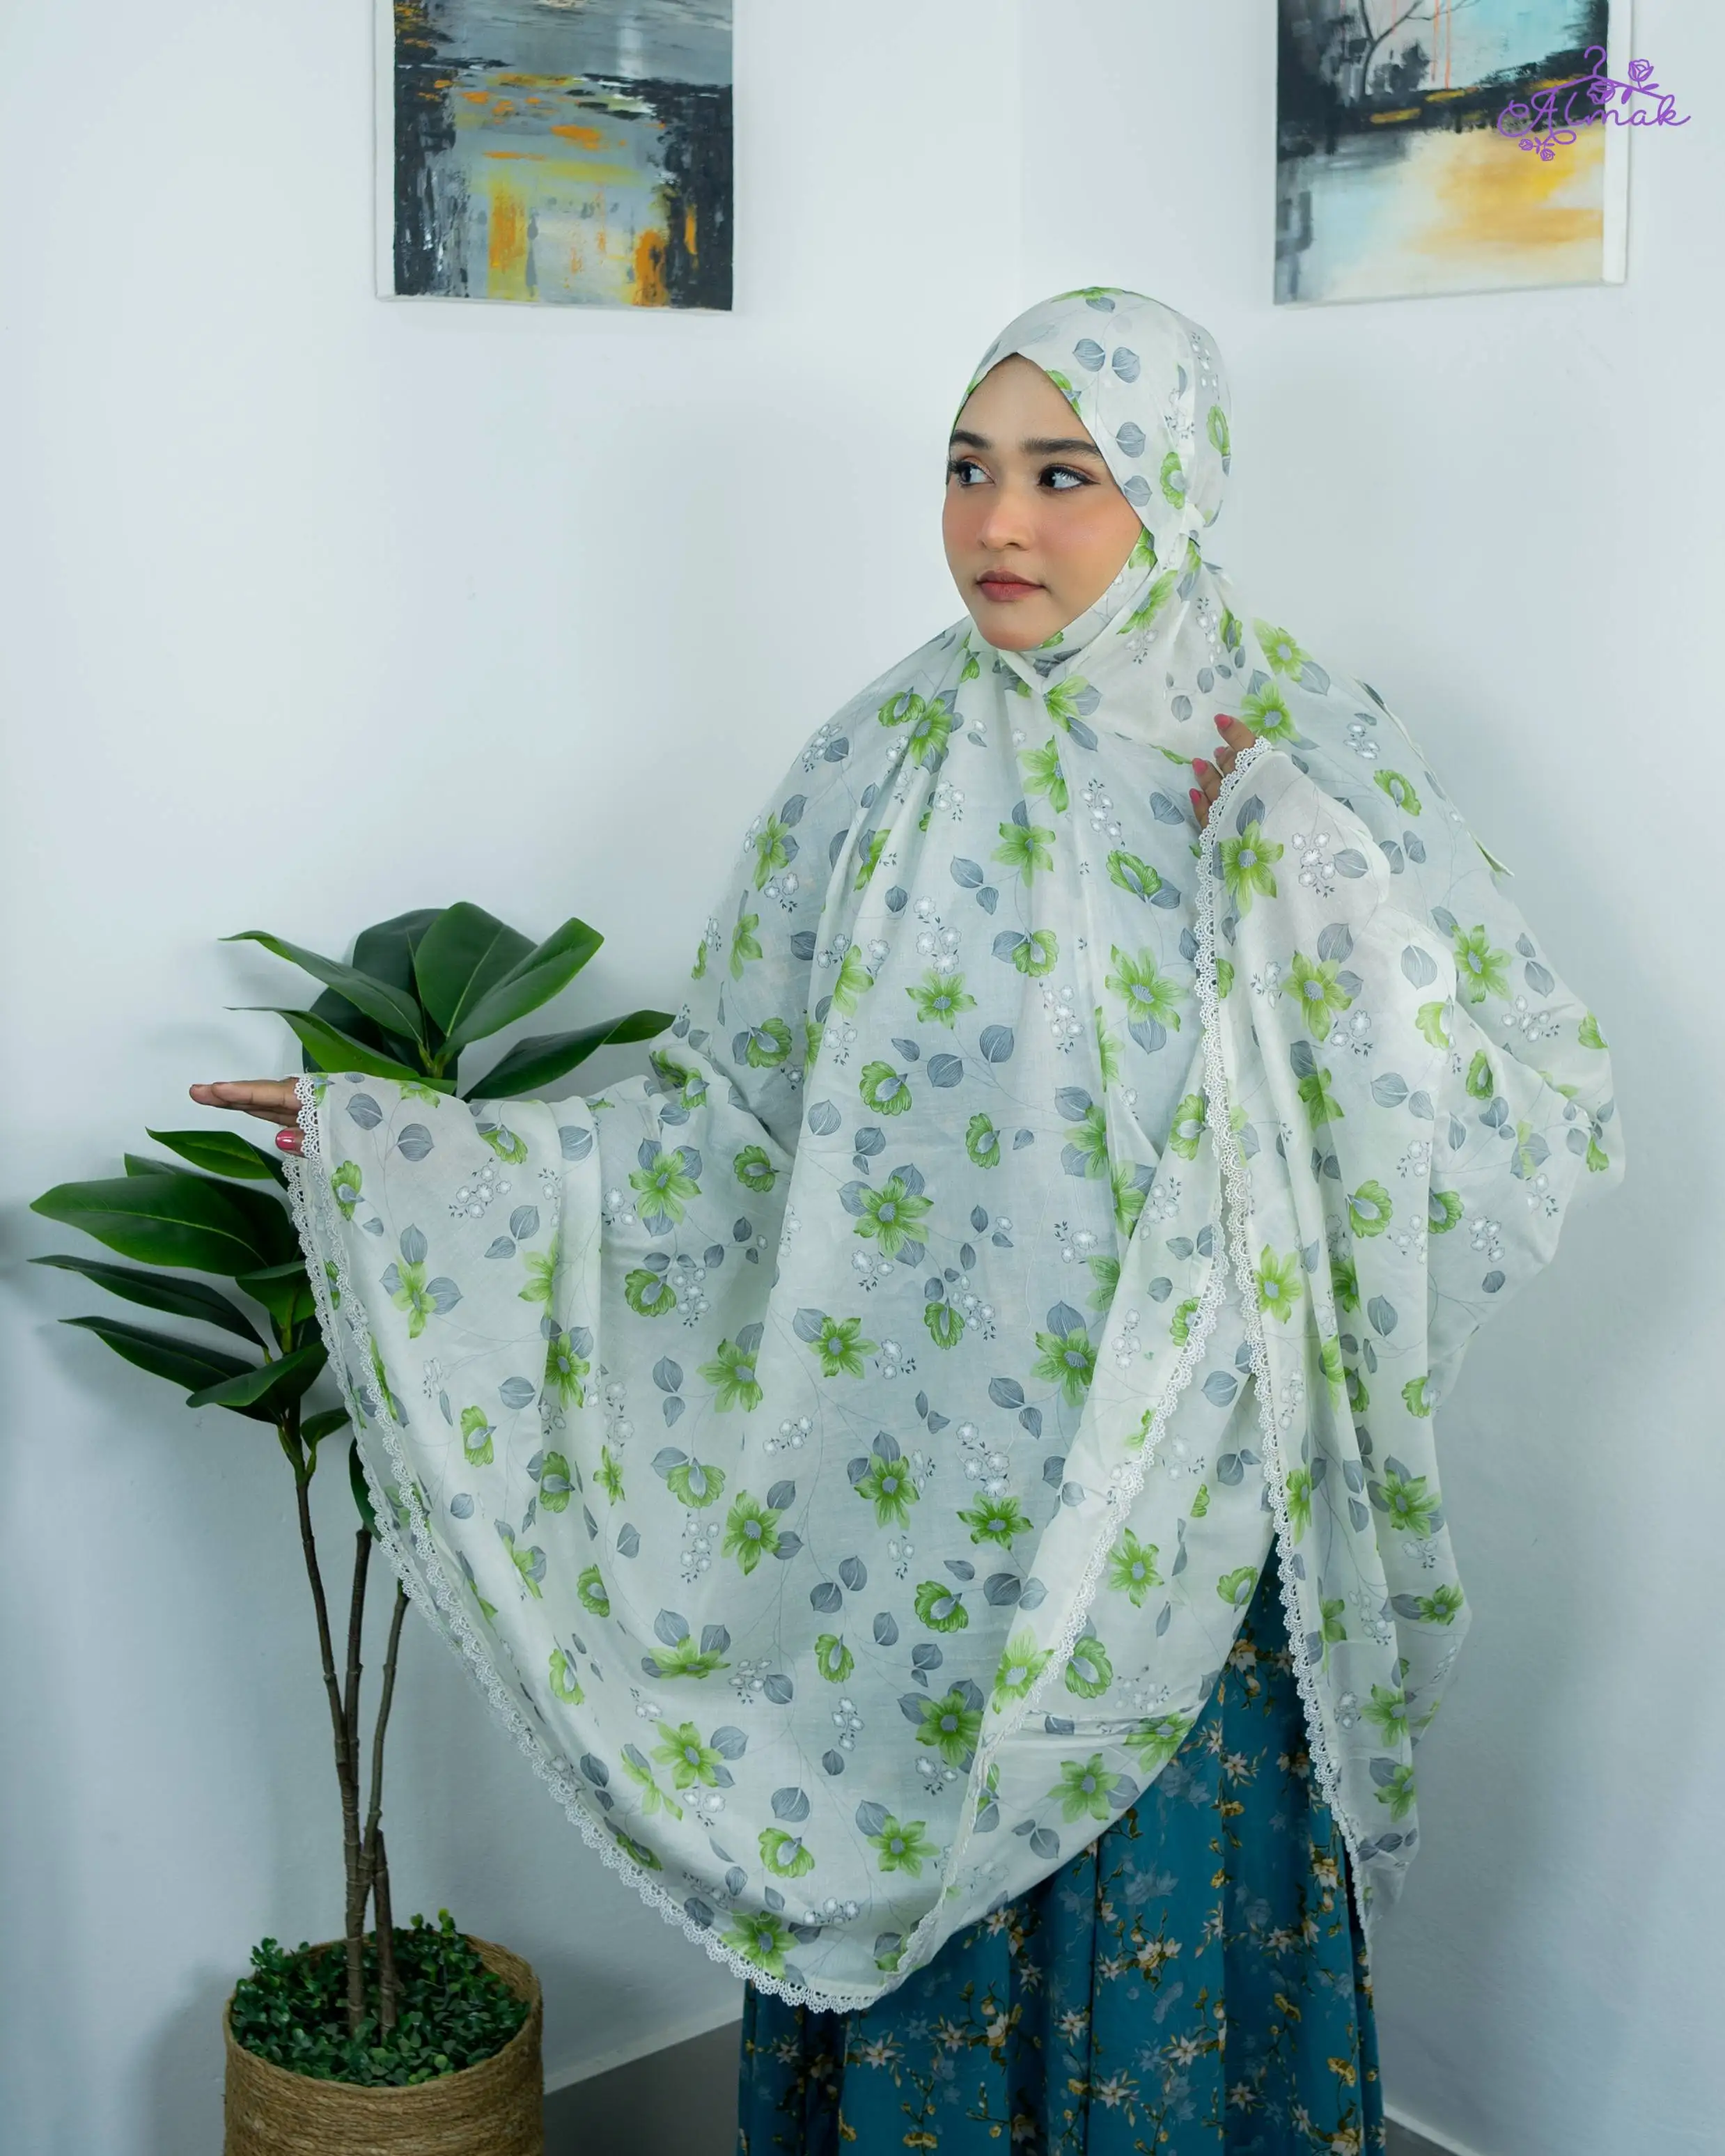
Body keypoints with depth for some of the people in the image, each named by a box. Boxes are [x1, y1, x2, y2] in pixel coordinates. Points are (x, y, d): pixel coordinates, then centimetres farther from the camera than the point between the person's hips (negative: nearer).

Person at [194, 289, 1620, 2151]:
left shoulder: (1320, 758, -4)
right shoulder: (886, 769, -1)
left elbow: (1543, 1114, -7)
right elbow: (736, 1108, 0)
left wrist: (1313, 879, -17)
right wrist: (397, 1142, -6)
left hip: (1195, 1509, 0)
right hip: (923, 1503, 1)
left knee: (1185, 1936, 12)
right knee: (927, 1921, 12)